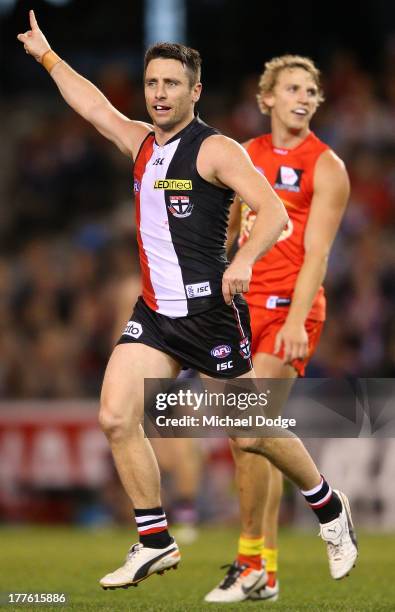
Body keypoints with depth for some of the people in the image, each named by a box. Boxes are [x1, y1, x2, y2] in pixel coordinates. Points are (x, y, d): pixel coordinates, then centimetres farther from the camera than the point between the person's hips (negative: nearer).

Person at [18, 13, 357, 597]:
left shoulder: (214, 150, -10)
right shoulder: (142, 142, 11)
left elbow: (273, 211, -20)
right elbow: (93, 104, 28)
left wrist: (243, 260, -37)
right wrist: (46, 55, 34)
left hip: (210, 308, -7)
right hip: (154, 310, 7)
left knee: (254, 434, -1)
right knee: (116, 418, -8)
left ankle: (331, 510, 23)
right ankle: (155, 543, 3)